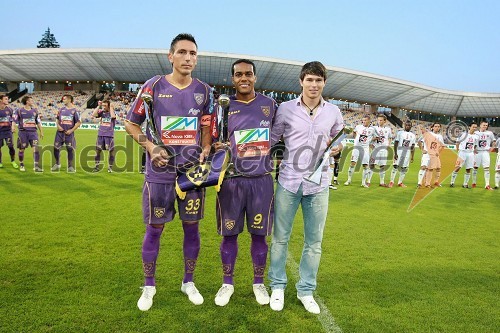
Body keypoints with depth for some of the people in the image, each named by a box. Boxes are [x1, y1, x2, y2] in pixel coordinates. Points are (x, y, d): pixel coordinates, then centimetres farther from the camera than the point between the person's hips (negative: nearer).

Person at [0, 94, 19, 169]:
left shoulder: (9, 109, 4)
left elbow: (12, 120, 8)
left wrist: (13, 127, -6)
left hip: (8, 130, 0)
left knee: (11, 146, -6)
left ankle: (13, 161, 11)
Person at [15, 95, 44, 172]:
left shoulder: (35, 111, 12)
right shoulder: (20, 111, 3)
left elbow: (38, 122, 15)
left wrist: (41, 132, 12)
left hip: (33, 132, 2)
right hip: (23, 132, -2)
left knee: (36, 148, -10)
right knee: (21, 149, 6)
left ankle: (36, 166, -8)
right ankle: (21, 165, 21)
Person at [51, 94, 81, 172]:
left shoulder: (74, 110, -4)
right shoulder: (61, 109, 9)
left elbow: (78, 122, -5)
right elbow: (57, 119, 19)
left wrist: (71, 130, -11)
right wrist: (58, 125, 0)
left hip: (69, 133, -4)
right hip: (60, 132, 4)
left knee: (70, 149, -1)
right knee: (56, 148, 4)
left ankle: (70, 166, 12)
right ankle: (57, 164, 22)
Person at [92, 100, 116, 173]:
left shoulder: (112, 112, 0)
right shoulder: (101, 112, 7)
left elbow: (113, 116, -23)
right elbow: (93, 115, -7)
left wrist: (111, 107, -11)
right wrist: (99, 106, -4)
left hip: (109, 135, -3)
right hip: (100, 135, 3)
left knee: (111, 151, 0)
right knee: (97, 150, 5)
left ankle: (110, 167, 11)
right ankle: (97, 166, 16)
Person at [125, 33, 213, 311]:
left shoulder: (204, 91, 3)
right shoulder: (153, 86, -3)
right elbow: (132, 124, 4)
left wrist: (205, 153, -5)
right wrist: (150, 147, -11)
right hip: (160, 173, -2)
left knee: (192, 227, 10)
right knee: (155, 228, 7)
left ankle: (189, 282, 29)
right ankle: (149, 286, 26)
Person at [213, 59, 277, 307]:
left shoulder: (269, 105, 6)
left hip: (262, 180, 1)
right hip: (232, 180, -1)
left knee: (259, 234, 9)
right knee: (229, 234, 8)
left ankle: (259, 283, 29)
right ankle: (227, 283, 27)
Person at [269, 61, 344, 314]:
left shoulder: (333, 112, 4)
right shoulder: (285, 108, -3)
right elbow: (271, 138, 4)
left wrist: (337, 148, -2)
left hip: (318, 184, 2)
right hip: (289, 182, -2)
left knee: (314, 241, 10)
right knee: (280, 237, 7)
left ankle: (306, 290, 28)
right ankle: (277, 286, 27)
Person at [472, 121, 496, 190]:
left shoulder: (490, 133, 5)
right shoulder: (476, 133, 2)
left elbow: (494, 141, 17)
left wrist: (491, 148, 5)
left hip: (485, 152, 1)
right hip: (477, 152, 0)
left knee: (486, 168, -5)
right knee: (475, 167, 4)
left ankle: (487, 185, -6)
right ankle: (474, 183, 16)